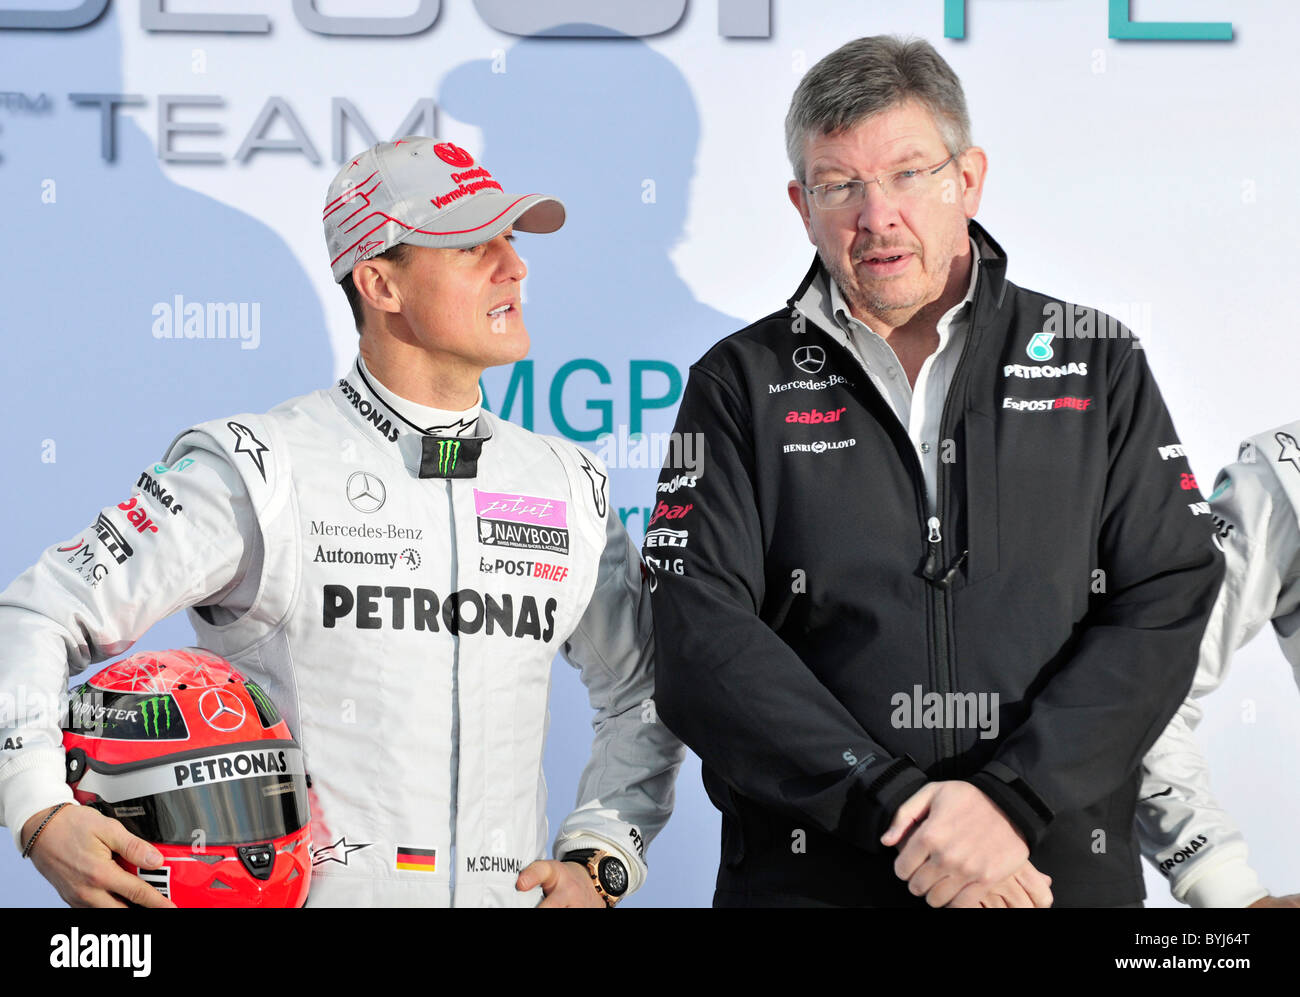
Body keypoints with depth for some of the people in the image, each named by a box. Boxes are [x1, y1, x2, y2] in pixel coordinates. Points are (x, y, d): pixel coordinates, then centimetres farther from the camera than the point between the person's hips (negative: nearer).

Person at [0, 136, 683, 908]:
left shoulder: (574, 487, 11)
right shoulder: (259, 472, -4)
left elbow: (644, 697, 23)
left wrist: (599, 862, 10)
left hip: (507, 895, 4)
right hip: (294, 892, -4)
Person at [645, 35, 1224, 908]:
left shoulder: (1097, 363, 6)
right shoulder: (742, 385, 3)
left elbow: (1167, 604, -4)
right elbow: (702, 643, -8)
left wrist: (1010, 798, -16)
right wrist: (895, 802, -18)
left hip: (1064, 870, 1)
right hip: (808, 877, -1)